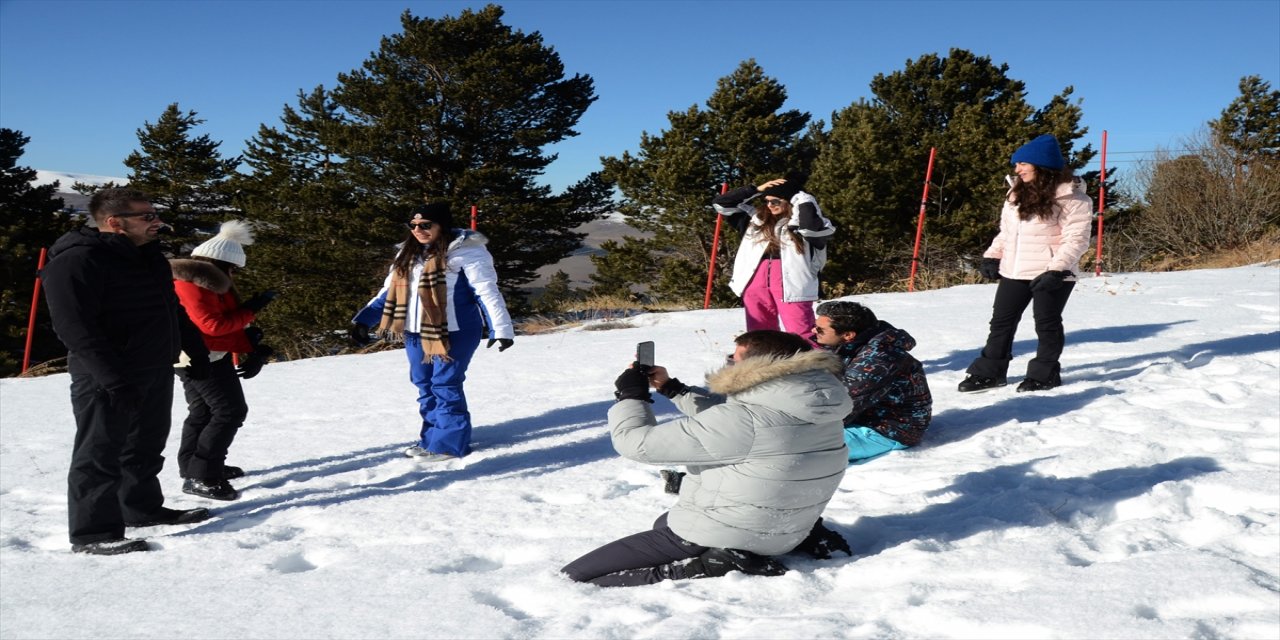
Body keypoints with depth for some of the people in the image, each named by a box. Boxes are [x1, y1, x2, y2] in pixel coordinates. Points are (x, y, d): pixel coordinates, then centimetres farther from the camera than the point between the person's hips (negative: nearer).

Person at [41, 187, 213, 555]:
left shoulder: (149, 256, 12)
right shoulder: (76, 261, -17)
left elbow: (173, 310, 23)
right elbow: (75, 328, -24)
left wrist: (197, 352, 20)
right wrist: (115, 379, -29)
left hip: (156, 372, 9)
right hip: (106, 380, -9)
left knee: (147, 445, 18)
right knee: (101, 453, -3)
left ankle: (143, 508, 32)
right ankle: (92, 533, 5)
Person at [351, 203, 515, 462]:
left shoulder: (465, 251, -9)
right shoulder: (408, 255, 14)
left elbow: (487, 291, -14)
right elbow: (388, 292, 19)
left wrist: (501, 328, -22)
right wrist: (363, 320, 11)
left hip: (454, 331, -8)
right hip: (416, 332, 8)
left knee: (445, 386, -8)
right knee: (424, 385, 12)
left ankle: (449, 443, 1)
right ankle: (432, 438, 23)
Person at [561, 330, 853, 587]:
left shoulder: (744, 420, -29)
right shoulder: (816, 409, -3)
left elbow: (638, 442, -20)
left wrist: (631, 394, -3)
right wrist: (671, 388, 13)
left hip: (715, 538, -9)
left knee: (574, 578, -5)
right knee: (665, 522, 36)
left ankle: (707, 566, -12)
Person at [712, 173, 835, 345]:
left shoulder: (801, 222, 5)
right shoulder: (756, 220, 19)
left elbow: (812, 227, -20)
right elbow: (721, 204, 17)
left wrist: (801, 197, -6)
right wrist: (756, 190, 10)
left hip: (791, 282, -5)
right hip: (756, 281, 5)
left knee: (801, 335, -11)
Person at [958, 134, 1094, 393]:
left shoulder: (1072, 198, -12)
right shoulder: (1017, 192, 10)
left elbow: (1076, 239, -16)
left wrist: (1057, 270, -23)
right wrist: (992, 256, 9)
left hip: (1050, 274, -7)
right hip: (1013, 271, 7)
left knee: (1047, 324, 6)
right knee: (1001, 321, 11)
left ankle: (1044, 374, 21)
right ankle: (989, 371, 21)